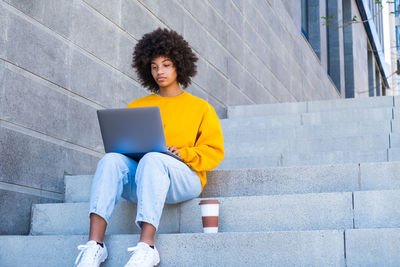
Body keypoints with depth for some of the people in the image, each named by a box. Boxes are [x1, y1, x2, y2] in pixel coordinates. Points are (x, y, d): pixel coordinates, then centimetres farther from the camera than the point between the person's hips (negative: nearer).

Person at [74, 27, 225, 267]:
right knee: (112, 160, -30)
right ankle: (95, 243, -42)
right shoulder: (137, 107, 25)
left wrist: (183, 153, -10)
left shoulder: (200, 107, 17)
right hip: (138, 184, 3)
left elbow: (214, 151, 8)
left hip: (184, 177, -3)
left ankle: (146, 246, -49)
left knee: (153, 159, -37)